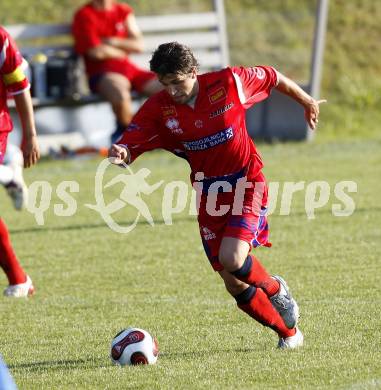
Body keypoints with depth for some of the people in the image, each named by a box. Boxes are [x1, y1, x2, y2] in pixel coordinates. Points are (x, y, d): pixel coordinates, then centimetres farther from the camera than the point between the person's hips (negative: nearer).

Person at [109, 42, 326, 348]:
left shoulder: (229, 82, -15)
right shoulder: (158, 109, -10)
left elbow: (272, 78, 2)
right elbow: (129, 146, -14)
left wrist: (307, 101, 18)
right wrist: (120, 154, -39)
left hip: (247, 183, -4)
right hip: (209, 193, 4)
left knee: (231, 258, -26)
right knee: (234, 284, 2)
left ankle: (275, 289, 7)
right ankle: (288, 332, 23)